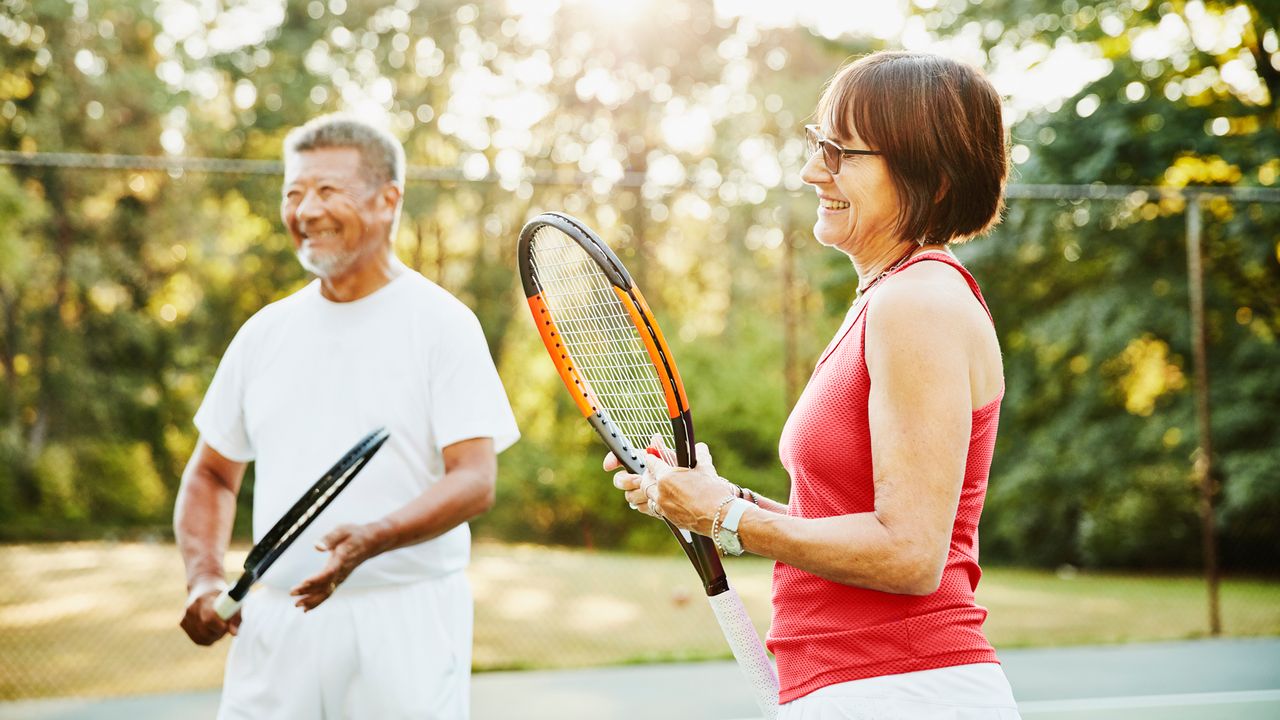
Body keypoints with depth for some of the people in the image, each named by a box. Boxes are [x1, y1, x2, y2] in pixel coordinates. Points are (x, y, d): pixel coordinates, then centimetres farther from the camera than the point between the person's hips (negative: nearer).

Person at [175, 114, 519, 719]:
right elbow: (212, 474, 18)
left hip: (405, 625, -4)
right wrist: (204, 579, 1)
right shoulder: (265, 332, 10)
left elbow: (475, 481, -13)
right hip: (273, 622, 4)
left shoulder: (442, 323, -5)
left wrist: (372, 539, -29)